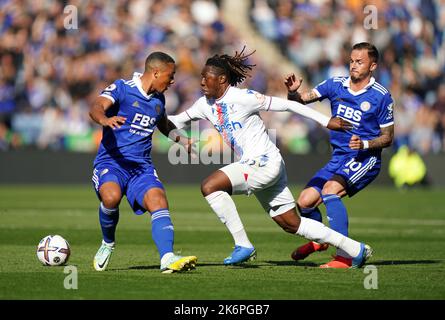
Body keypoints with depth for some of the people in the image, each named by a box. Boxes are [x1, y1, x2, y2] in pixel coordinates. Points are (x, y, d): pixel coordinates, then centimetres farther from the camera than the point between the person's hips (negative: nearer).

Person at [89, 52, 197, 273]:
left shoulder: (158, 100, 15)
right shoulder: (122, 88, -5)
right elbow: (96, 108, -24)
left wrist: (182, 140, 27)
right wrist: (105, 119, -46)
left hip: (142, 167, 5)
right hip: (111, 162, -5)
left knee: (159, 201, -23)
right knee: (111, 196, -35)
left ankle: (167, 259, -39)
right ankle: (108, 244, -5)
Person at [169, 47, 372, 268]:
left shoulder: (242, 97, -14)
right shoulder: (206, 104, 8)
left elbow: (286, 105, -11)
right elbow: (179, 121, 22)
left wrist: (326, 121, -9)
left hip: (265, 163, -9)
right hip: (252, 166, 9)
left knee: (210, 186, -21)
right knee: (291, 224, 12)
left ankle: (243, 246, -14)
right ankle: (356, 250, 21)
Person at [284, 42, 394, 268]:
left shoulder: (381, 96, -9)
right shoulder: (336, 85, 3)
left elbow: (387, 137, -2)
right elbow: (302, 100, 0)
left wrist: (365, 144, -20)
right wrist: (293, 92, -23)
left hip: (365, 159, -6)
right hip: (338, 157, 6)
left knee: (330, 189, -31)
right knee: (304, 202, -1)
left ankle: (344, 257, -32)